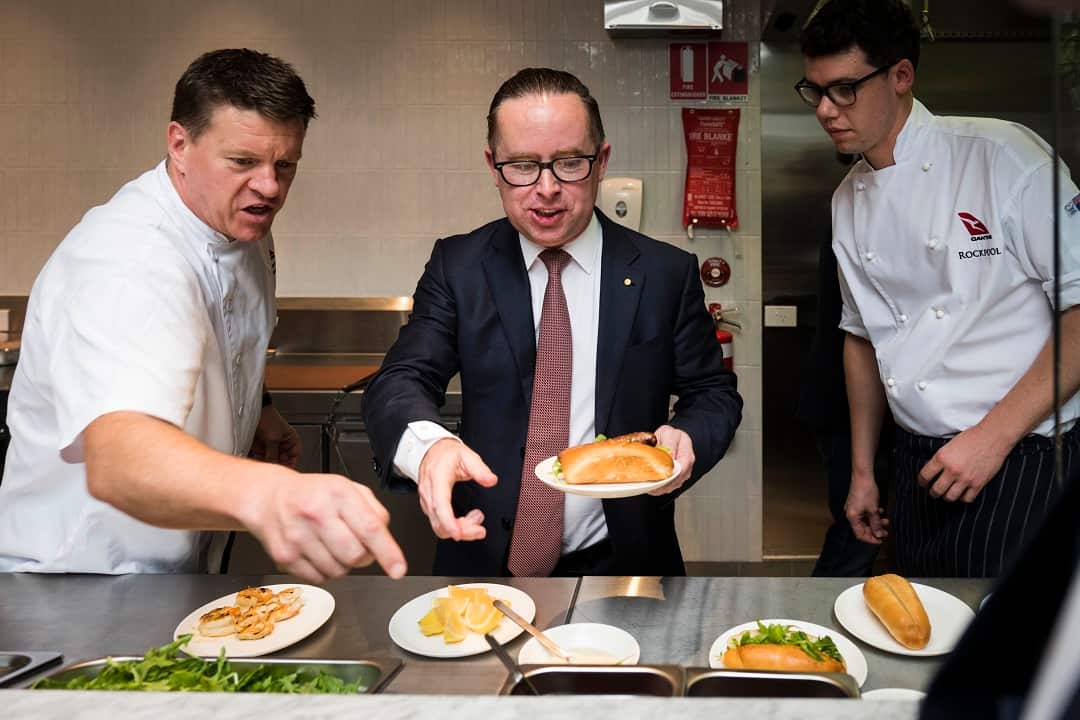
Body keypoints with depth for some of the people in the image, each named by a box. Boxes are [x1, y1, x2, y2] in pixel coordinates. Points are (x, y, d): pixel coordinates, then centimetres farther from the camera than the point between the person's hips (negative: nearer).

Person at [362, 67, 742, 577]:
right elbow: (402, 380, -13)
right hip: (483, 555, 0)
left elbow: (713, 392, 2)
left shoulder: (666, 273, -6)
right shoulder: (457, 266, -5)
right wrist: (427, 444, -36)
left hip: (622, 560, 0)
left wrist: (687, 440, -21)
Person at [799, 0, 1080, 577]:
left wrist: (993, 436, -17)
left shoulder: (1001, 155, -12)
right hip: (920, 465, 6)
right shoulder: (849, 201, 8)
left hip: (1024, 460, -6)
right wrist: (862, 471, 16)